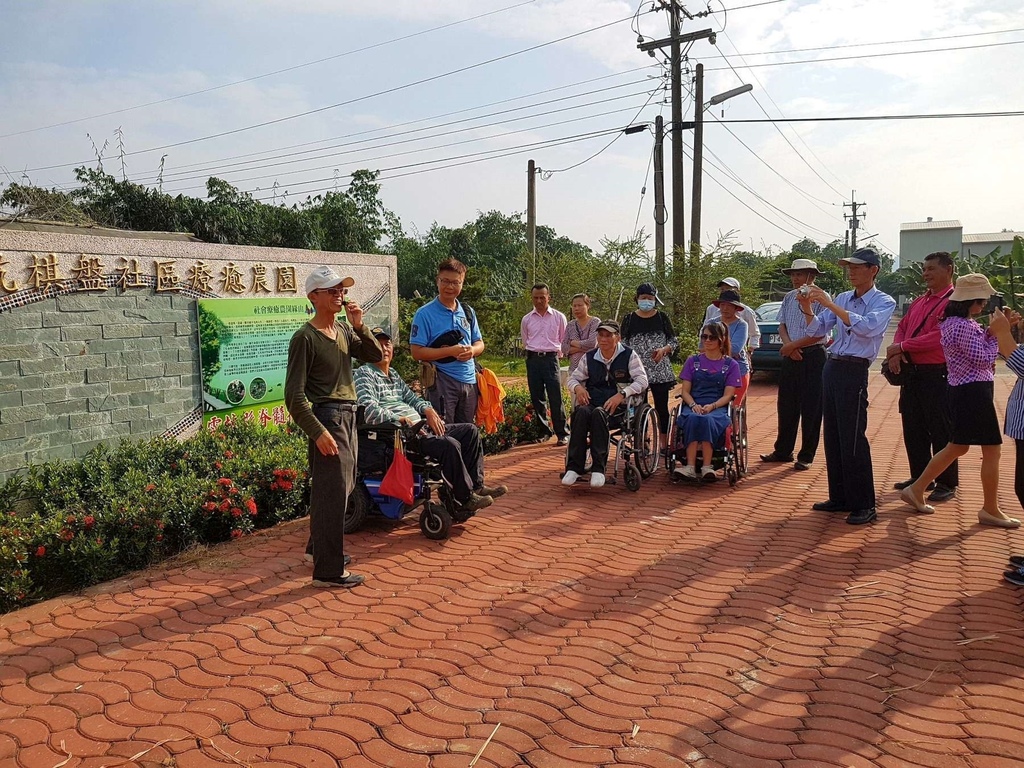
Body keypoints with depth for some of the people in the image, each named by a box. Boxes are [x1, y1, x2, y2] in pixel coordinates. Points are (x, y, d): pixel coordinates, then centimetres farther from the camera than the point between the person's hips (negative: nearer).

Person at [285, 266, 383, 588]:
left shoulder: (344, 330, 10)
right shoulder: (305, 338, -13)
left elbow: (375, 355, 8)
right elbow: (295, 395, -16)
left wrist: (359, 326, -5)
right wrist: (318, 432, -22)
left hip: (347, 416, 8)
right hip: (327, 417, -8)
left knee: (340, 486, 17)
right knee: (333, 491, -5)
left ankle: (319, 548, 35)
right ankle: (328, 570, 4)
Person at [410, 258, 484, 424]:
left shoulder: (468, 312, 13)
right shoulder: (425, 314, -6)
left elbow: (479, 343, 19)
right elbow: (417, 352, -11)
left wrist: (472, 350, -6)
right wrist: (451, 351, -18)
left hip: (469, 381, 6)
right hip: (442, 382, -6)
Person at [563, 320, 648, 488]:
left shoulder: (629, 355, 5)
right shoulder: (589, 358, 14)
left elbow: (642, 380, -4)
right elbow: (573, 378, 21)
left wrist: (621, 394, -18)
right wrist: (577, 388, -5)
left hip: (618, 405, -3)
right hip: (591, 402, 3)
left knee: (598, 413, -38)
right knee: (581, 412, -34)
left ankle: (598, 468, -37)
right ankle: (574, 467, -34)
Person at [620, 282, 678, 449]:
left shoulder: (662, 317, 6)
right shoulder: (629, 319, 7)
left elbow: (674, 341, 8)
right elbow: (623, 343, 9)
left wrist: (663, 350, -11)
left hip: (660, 370, 0)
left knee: (661, 407, 2)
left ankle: (664, 444, 11)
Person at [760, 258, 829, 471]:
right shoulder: (789, 297, 11)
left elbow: (820, 332, -14)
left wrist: (794, 345, -12)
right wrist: (789, 345, -6)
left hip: (813, 357, -6)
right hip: (791, 356, 6)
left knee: (810, 409, 0)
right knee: (786, 406, 11)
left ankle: (806, 456, 9)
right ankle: (783, 451, 22)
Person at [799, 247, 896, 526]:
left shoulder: (884, 302, -5)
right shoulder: (841, 299, 13)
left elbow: (866, 326, -24)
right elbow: (819, 330, 11)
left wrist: (830, 304, -25)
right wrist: (808, 310, -7)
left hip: (855, 371, -7)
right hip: (831, 367, 7)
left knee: (853, 439, -8)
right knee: (832, 437, 10)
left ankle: (864, 505, 1)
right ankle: (840, 498, 20)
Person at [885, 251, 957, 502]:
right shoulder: (918, 302, 17)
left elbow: (939, 336, -19)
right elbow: (902, 327, 15)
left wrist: (902, 346, -14)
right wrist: (896, 353, -5)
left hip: (937, 375, -8)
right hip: (911, 372, 8)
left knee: (940, 430, 1)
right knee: (913, 429, 13)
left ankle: (947, 484, 12)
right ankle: (920, 477, 25)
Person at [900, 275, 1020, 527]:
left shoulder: (952, 321, 11)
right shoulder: (965, 326, -20)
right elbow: (984, 359, -17)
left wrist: (991, 332, 5)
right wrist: (996, 333, -7)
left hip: (962, 390, 10)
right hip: (974, 392, -10)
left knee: (957, 446, 18)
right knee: (992, 449, 1)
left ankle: (916, 489, 20)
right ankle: (990, 510, 11)